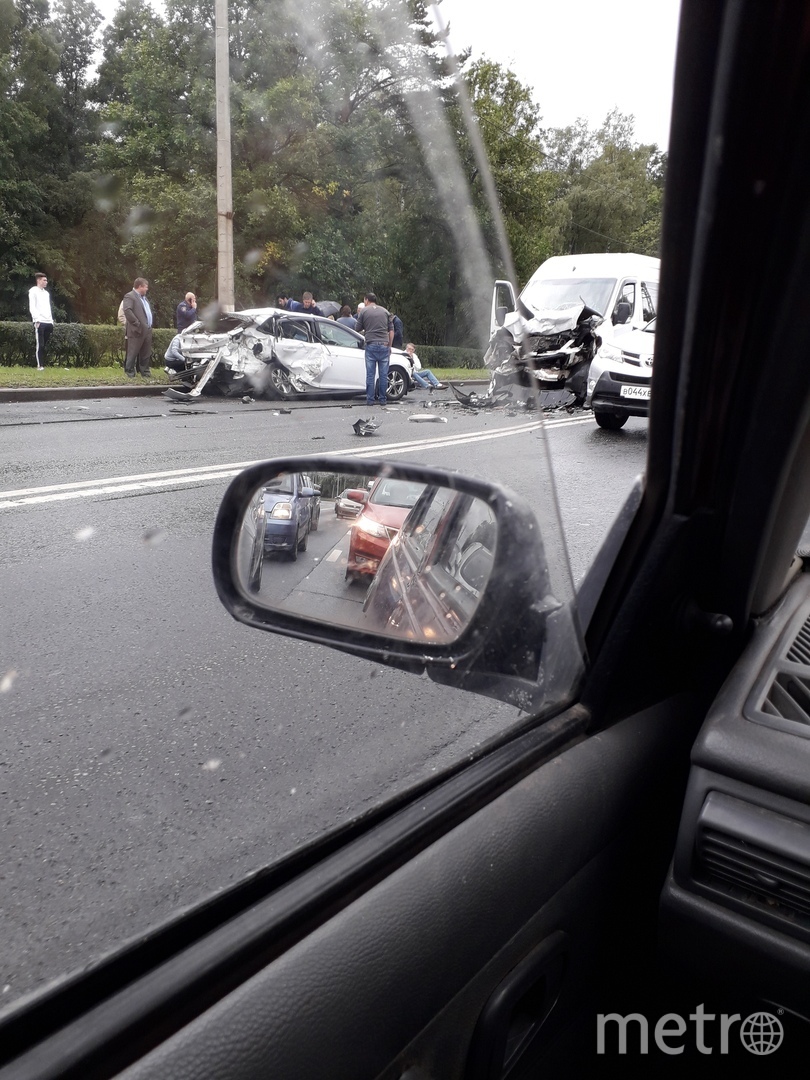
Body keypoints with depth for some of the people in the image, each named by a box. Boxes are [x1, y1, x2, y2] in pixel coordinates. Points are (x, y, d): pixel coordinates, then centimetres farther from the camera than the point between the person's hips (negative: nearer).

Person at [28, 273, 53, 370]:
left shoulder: (46, 293, 21)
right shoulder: (33, 291, 0)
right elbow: (31, 307, -8)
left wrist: (51, 321, 14)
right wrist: (37, 320, -18)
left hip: (48, 322, 6)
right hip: (39, 322, -6)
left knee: (44, 345, 6)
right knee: (40, 344, -7)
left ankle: (42, 364, 9)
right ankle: (40, 365, -6)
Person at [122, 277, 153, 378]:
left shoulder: (144, 297, 21)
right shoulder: (130, 296, -8)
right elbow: (127, 310, -21)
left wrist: (149, 325, 16)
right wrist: (137, 324, -22)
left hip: (147, 330, 9)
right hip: (137, 331, -8)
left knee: (146, 354, 11)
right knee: (133, 353, -3)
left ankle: (145, 371, 18)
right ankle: (130, 372, 2)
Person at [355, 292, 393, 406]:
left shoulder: (364, 311, 5)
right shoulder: (385, 311, 13)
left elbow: (357, 330, 7)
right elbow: (391, 331, 11)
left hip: (371, 345, -2)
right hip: (384, 345, 2)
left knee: (370, 374, 2)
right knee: (384, 374, 5)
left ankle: (370, 399, 1)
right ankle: (382, 399, 7)